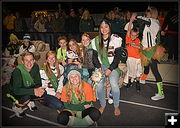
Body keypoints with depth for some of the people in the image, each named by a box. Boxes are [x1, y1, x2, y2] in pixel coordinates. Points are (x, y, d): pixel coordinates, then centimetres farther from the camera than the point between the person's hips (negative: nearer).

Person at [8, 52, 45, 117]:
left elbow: (38, 83, -7)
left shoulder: (35, 67, -14)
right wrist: (33, 91, -40)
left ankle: (30, 101, 11)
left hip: (28, 88, 5)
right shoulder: (17, 71, -29)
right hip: (15, 93, -5)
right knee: (26, 97, -34)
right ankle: (16, 106, 0)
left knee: (43, 92, -17)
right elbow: (16, 90, -32)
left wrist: (39, 90, -29)